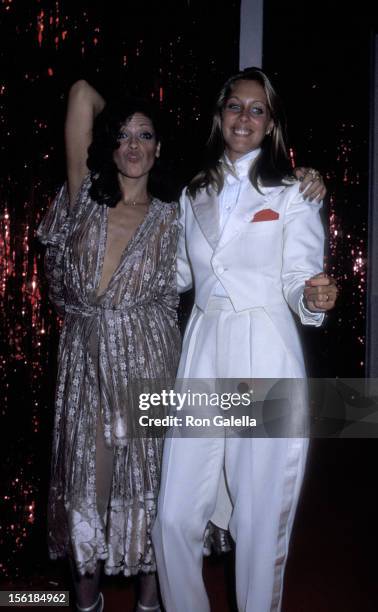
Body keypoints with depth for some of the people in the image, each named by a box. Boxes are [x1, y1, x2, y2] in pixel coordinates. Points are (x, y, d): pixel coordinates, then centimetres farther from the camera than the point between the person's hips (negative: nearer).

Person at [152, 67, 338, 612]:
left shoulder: (294, 194, 3)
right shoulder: (195, 195, 16)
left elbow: (299, 282, -2)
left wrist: (314, 297, -23)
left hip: (265, 361, -3)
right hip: (202, 357, 4)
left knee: (262, 521, 4)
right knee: (175, 518, 3)